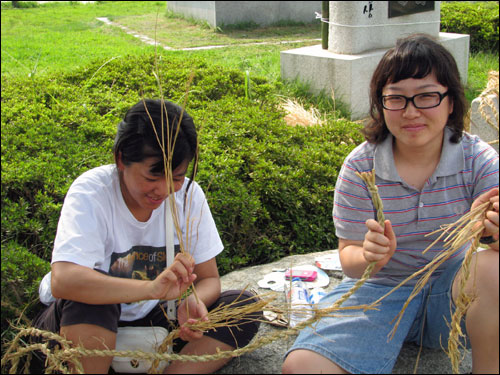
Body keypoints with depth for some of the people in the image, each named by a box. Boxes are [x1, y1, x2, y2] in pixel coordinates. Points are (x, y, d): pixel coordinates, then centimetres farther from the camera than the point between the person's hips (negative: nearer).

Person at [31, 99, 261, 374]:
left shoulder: (188, 194, -8)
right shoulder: (91, 193, -21)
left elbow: (208, 279, -2)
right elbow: (62, 281, -37)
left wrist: (194, 301, -27)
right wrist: (152, 288, -49)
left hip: (150, 321, 4)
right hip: (83, 326, -4)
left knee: (245, 307, -15)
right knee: (89, 289, -37)